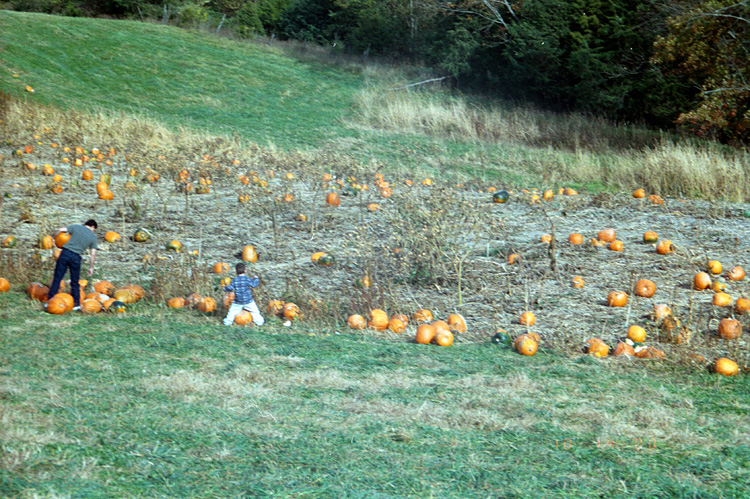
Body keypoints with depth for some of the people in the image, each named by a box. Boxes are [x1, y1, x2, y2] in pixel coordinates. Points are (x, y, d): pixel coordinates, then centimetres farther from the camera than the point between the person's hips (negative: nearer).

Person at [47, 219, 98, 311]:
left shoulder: (76, 227, 10)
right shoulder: (93, 236, 10)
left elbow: (60, 230, -1)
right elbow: (93, 254, 7)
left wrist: (53, 238, 15)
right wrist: (91, 267, 16)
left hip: (65, 253, 0)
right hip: (76, 257, 0)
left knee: (57, 278, 3)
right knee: (75, 282, 12)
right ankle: (76, 304, 12)